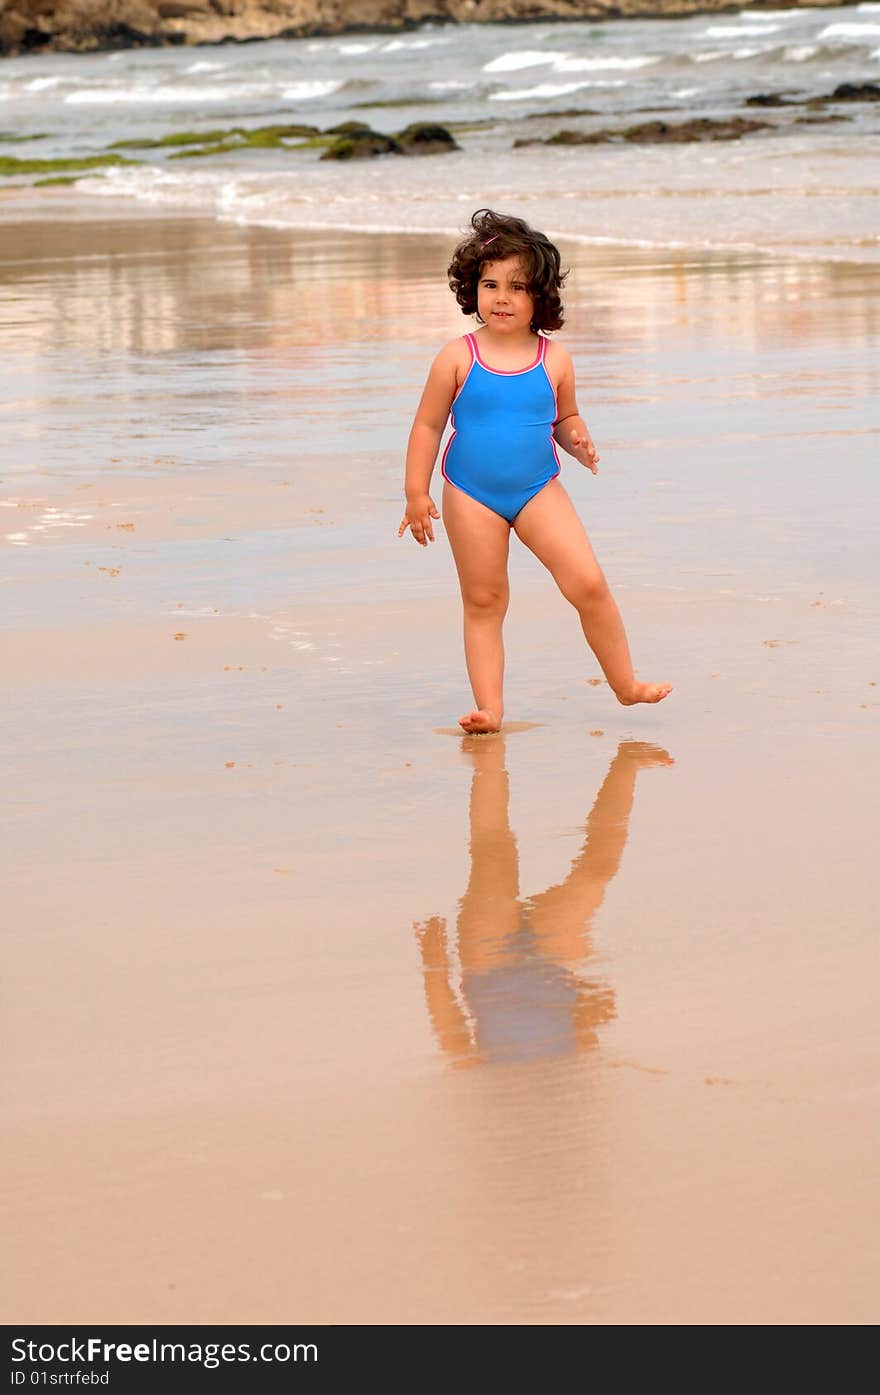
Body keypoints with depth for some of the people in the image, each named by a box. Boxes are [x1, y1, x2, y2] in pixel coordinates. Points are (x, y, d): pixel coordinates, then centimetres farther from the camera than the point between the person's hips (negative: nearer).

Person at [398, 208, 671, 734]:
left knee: (588, 582, -10)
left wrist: (579, 442, -8)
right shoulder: (458, 358, -6)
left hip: (538, 491, 1)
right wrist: (417, 493, -2)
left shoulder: (554, 359, -1)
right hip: (471, 496, -1)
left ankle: (626, 682, 5)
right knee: (483, 602, 4)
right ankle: (489, 707, 9)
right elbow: (428, 424, 0)